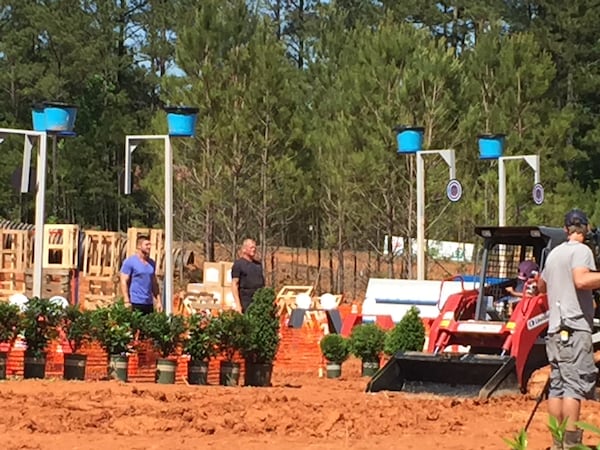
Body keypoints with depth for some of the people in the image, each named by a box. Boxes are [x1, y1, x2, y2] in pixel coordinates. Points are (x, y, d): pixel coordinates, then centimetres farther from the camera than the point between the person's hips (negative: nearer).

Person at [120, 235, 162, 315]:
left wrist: (158, 301, 13)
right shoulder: (129, 262, -5)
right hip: (135, 303, -6)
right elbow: (124, 282, -9)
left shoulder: (151, 263, 15)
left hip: (149, 303, 6)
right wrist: (127, 302, -16)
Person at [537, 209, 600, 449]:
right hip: (575, 329, -8)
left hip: (555, 330, 8)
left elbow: (541, 286, 33)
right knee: (574, 387, -11)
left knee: (557, 387, 7)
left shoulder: (554, 253, 18)